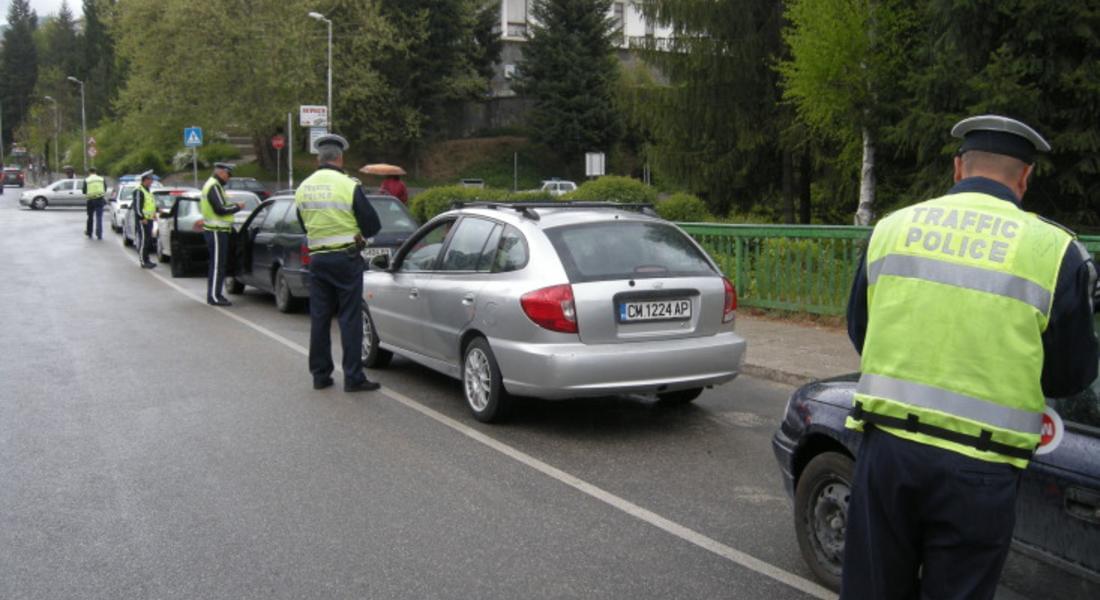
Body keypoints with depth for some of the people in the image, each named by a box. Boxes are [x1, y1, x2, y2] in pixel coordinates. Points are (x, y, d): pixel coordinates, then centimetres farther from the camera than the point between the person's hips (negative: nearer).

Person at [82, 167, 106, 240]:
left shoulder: (86, 180, -1)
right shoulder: (101, 179, 4)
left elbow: (84, 191, 0)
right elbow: (105, 189, 8)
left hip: (91, 200, 0)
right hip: (100, 200, 0)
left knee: (90, 217, 16)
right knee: (99, 218, -1)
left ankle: (89, 234, 25)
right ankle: (99, 235, -9)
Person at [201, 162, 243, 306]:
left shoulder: (211, 184, 18)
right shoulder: (214, 187, -16)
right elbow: (220, 209, -23)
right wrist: (237, 207, -10)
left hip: (214, 230, 11)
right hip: (216, 231, -11)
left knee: (215, 264, 16)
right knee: (217, 264, -7)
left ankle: (212, 295, 22)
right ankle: (214, 297, -5)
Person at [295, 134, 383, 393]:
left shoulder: (303, 188, 5)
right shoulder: (348, 185, -12)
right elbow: (372, 224, -9)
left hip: (317, 258, 5)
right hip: (346, 257, -5)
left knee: (319, 318, 11)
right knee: (350, 318, 0)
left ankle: (320, 374, 17)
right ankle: (353, 377, 1)